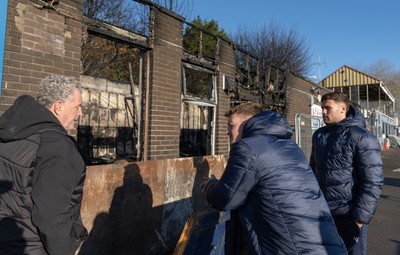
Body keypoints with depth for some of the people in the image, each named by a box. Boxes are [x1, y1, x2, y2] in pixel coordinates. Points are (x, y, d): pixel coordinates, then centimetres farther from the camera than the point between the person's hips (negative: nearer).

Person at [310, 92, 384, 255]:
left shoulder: (361, 137, -14)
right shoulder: (319, 135, 6)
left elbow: (373, 181, -17)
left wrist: (361, 216, -17)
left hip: (348, 215, -6)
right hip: (322, 212, 6)